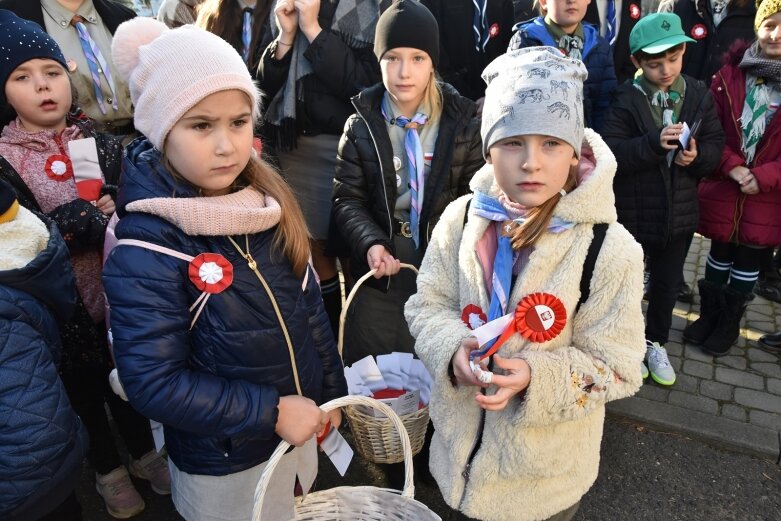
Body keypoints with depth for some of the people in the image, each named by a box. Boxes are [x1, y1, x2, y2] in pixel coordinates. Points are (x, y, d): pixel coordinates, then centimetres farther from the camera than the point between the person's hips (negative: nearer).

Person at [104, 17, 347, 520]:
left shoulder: (269, 199, -8)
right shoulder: (146, 248, -25)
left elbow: (309, 306, 1)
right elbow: (153, 381, -24)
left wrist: (331, 392, 7)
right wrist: (271, 411, -22)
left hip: (299, 432, 6)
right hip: (223, 465, -5)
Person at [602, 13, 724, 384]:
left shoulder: (699, 95, 1)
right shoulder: (626, 100, -11)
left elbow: (715, 144, 4)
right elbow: (610, 153, -20)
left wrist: (698, 155, -17)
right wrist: (654, 143, -31)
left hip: (679, 213, 4)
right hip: (632, 212, -3)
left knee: (667, 284, 17)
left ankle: (655, 342, 38)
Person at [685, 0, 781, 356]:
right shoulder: (732, 72, -1)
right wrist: (732, 166, -15)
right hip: (723, 188, 0)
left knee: (749, 259, 10)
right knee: (720, 252, 13)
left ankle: (730, 323, 27)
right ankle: (709, 314, 31)